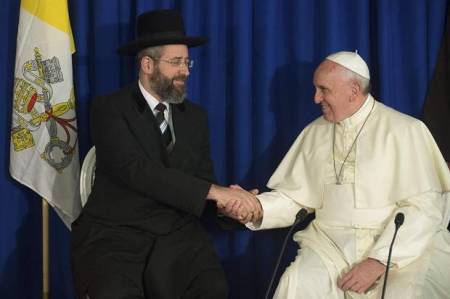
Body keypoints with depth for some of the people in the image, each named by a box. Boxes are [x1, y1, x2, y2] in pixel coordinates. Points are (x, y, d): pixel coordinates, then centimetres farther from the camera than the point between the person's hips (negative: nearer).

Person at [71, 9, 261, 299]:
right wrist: (214, 191, -22)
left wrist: (230, 199, -14)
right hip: (114, 233, -4)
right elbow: (137, 171, -18)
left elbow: (202, 179, 10)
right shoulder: (109, 109, -4)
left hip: (177, 234, 4)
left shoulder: (195, 116, 14)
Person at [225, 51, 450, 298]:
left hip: (402, 246, -3)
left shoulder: (405, 130, -2)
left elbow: (425, 205, -10)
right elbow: (292, 197, 11)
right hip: (332, 242, 3)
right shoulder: (315, 133, 13)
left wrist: (380, 261, -18)